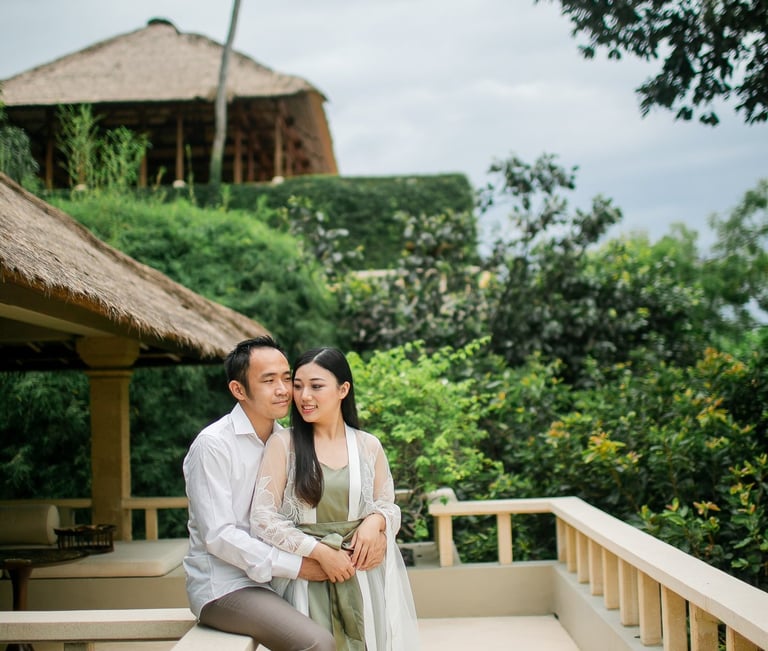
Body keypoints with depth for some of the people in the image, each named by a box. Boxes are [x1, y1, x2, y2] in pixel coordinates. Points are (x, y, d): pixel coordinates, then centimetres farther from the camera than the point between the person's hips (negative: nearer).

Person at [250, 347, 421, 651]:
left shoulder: (369, 446, 5)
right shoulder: (283, 443, -3)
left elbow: (391, 509, 13)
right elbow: (263, 520, -8)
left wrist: (375, 521, -11)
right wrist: (320, 551, -16)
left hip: (365, 579, 2)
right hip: (308, 582, -2)